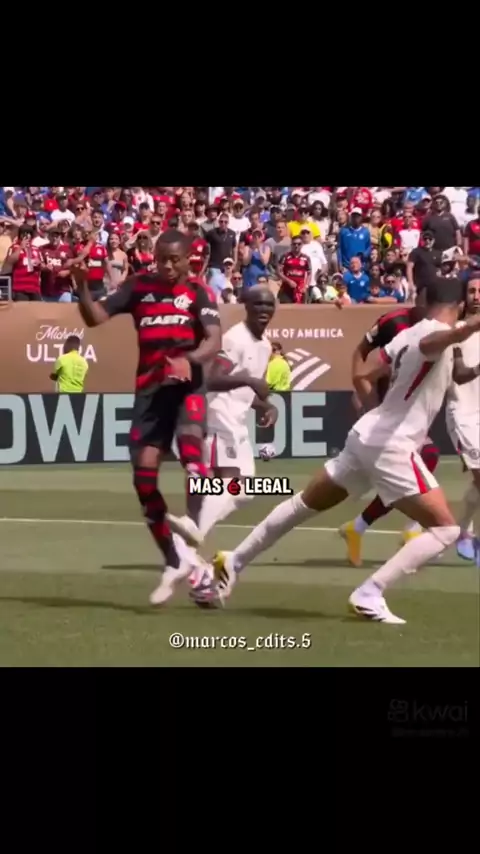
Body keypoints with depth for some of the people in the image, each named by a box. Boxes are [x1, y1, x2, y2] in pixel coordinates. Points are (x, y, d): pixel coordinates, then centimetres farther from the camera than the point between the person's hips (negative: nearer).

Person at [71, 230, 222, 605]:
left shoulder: (199, 292, 2)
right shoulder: (139, 286, 8)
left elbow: (214, 341, -11)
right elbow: (96, 317, 0)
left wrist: (189, 360, -31)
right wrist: (82, 285, -18)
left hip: (187, 386, -3)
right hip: (150, 388, 4)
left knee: (191, 451, -30)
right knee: (144, 475, 1)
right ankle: (174, 563, 16)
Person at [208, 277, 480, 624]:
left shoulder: (409, 334, 10)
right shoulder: (435, 333, -14)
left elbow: (366, 374, 27)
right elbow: (430, 344, -43)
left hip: (366, 435, 9)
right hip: (391, 446, -9)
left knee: (305, 504, 26)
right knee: (446, 529, -5)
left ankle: (234, 561, 38)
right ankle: (369, 595, -12)